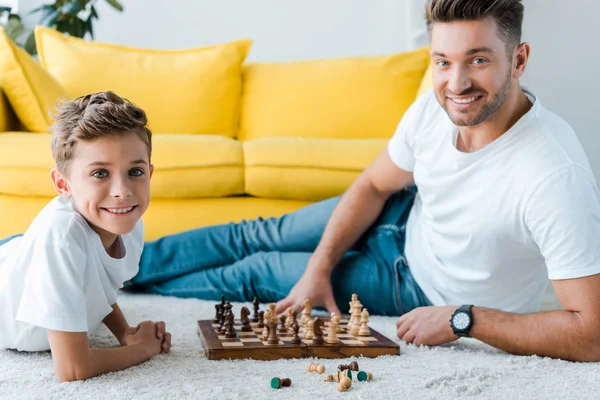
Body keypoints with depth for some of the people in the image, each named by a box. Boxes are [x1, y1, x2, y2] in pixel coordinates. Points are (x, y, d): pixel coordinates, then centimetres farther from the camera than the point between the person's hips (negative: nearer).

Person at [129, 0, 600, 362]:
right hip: (409, 220, 4)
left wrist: (461, 321, -36)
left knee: (259, 271, 4)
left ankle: (125, 277, 30)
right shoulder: (435, 108, -21)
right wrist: (319, 267, -9)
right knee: (258, 235, 11)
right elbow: (374, 185, -1)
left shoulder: (556, 177, -41)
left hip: (430, 288, -4)